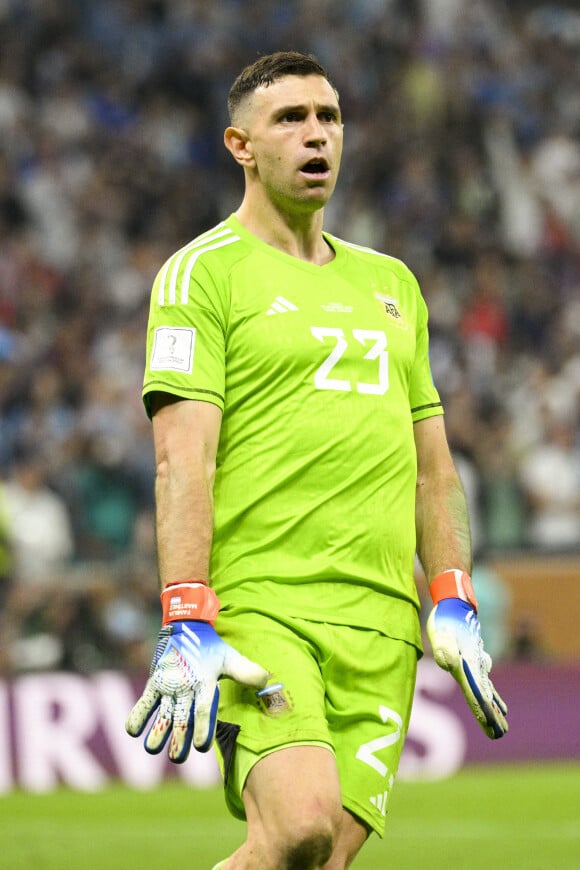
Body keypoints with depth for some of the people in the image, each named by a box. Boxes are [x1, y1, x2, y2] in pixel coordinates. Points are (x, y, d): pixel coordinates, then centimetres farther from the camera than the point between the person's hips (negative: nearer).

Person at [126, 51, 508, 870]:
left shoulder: (389, 281, 22)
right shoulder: (204, 272, 1)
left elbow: (432, 462, 24)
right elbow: (184, 458, -8)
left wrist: (453, 606, 13)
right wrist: (186, 628, -17)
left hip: (379, 621, 6)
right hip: (254, 608, -6)